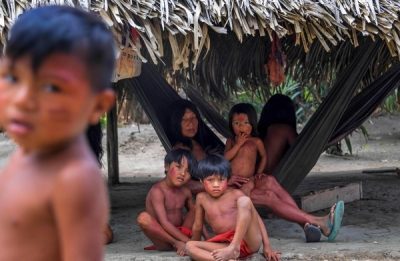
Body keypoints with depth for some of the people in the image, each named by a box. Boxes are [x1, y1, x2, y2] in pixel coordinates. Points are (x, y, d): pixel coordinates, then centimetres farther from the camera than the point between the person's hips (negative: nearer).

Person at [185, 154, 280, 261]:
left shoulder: (236, 195, 2)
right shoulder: (201, 198, 9)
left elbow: (257, 219, 2)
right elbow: (197, 226, 20)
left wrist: (266, 246, -5)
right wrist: (194, 248, 26)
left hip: (251, 242, -3)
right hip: (226, 245, 3)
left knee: (244, 201, -23)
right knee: (189, 246, -17)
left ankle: (233, 248, -37)